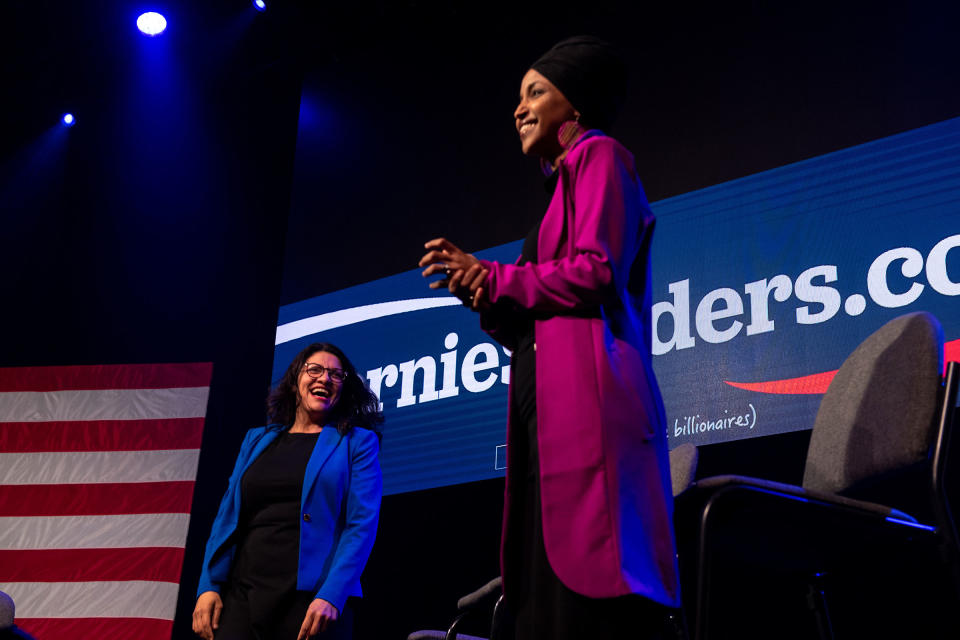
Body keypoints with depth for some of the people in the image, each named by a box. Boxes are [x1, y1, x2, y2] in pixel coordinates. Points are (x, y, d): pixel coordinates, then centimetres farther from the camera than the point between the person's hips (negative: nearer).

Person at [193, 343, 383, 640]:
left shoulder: (357, 442, 5)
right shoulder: (257, 440, 17)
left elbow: (362, 524, -5)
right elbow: (227, 516, 13)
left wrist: (332, 595, -17)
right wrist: (208, 586, 1)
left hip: (311, 600, -3)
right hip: (241, 594, 3)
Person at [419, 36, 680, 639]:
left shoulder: (599, 154, 5)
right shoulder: (567, 182, 30)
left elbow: (597, 273, -12)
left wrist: (495, 277, 0)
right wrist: (478, 288, 11)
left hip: (589, 403, -9)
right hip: (552, 412, 9)